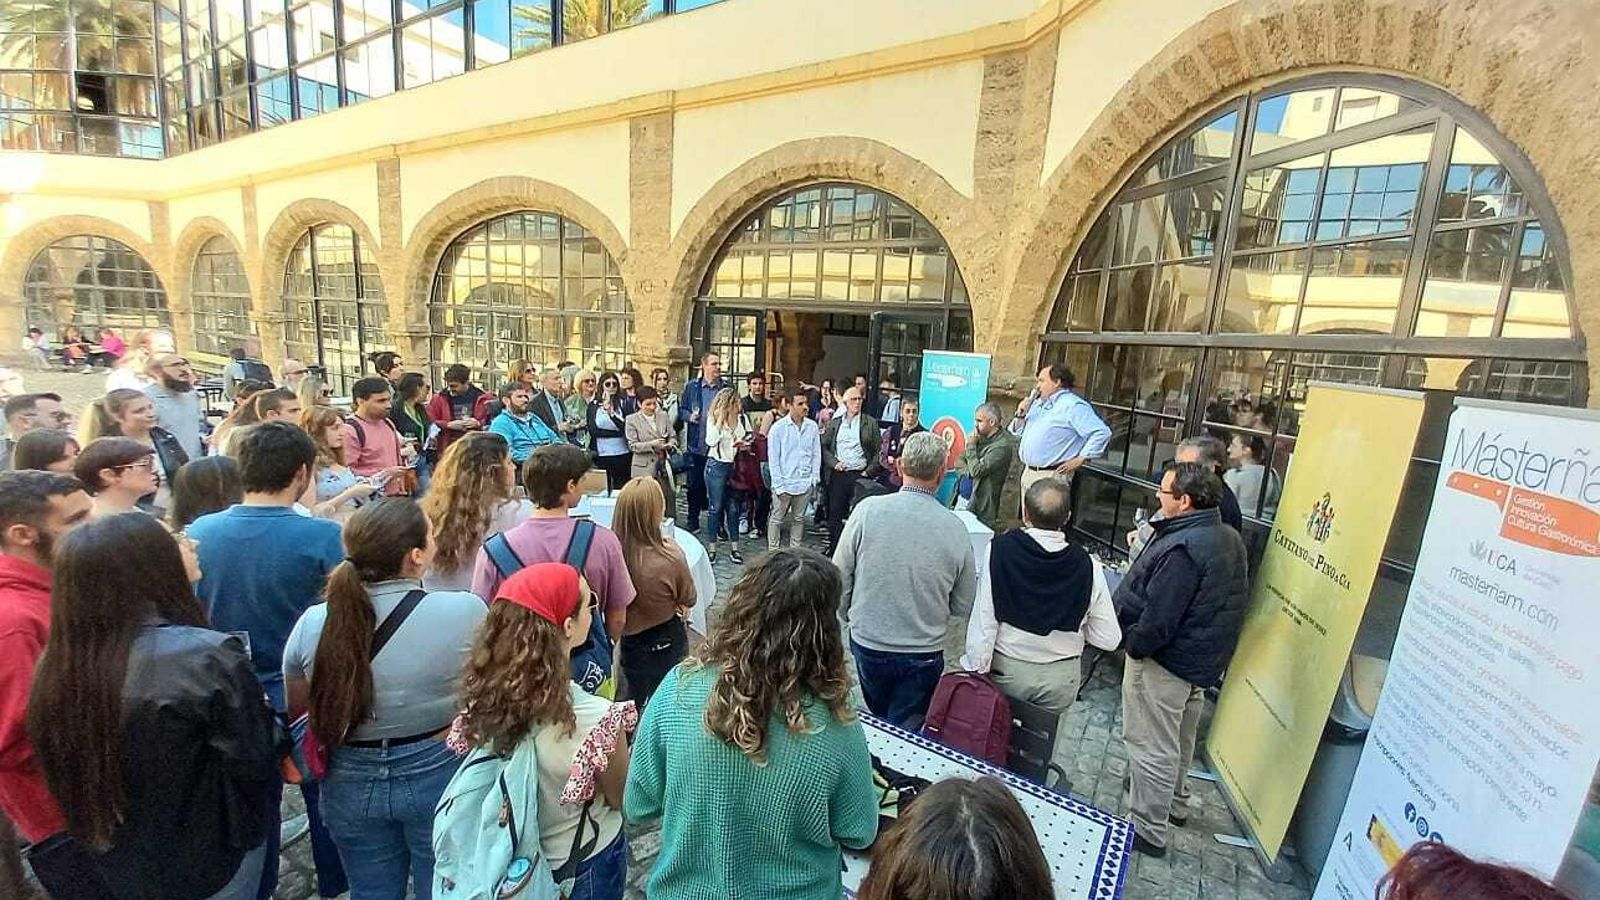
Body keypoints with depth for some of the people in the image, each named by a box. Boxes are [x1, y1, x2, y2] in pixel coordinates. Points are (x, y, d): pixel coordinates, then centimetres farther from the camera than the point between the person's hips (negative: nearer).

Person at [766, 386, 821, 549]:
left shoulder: (813, 427, 0)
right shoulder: (778, 428, -7)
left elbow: (816, 455, 7)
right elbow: (773, 460, -6)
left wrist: (814, 479, 1)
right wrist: (779, 486, -10)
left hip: (805, 484, 3)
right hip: (784, 483, -3)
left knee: (798, 519, 14)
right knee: (777, 519, 8)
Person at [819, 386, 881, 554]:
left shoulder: (870, 423, 5)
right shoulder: (834, 423, 11)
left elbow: (879, 451, 3)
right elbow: (824, 446, 11)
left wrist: (869, 471, -4)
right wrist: (834, 463, -4)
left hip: (860, 475, -2)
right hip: (838, 474, 2)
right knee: (835, 512, 7)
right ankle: (833, 546, 20)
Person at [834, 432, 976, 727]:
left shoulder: (868, 510, -17)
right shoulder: (955, 528, -15)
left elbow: (840, 575, -7)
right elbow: (963, 605, -3)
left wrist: (846, 614, 11)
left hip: (867, 642, 1)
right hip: (923, 652, -1)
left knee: (878, 718, 27)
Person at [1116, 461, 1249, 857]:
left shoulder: (1183, 549, -29)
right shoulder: (1229, 538, 2)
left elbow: (1158, 618, -29)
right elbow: (1236, 601, 13)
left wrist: (1133, 644, -12)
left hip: (1165, 660, -10)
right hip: (1202, 659, 10)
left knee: (1152, 746, 5)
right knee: (1179, 739, 27)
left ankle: (1148, 831, 20)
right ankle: (1176, 802, 47)